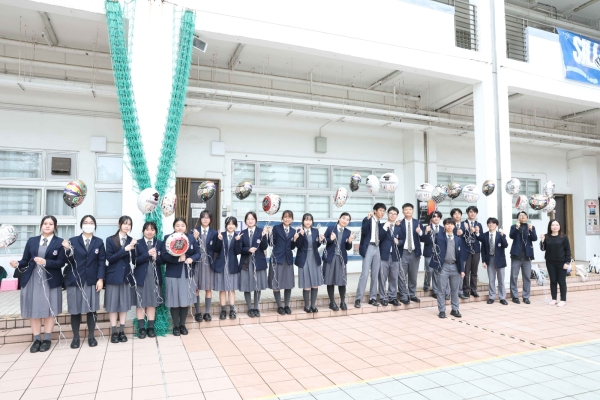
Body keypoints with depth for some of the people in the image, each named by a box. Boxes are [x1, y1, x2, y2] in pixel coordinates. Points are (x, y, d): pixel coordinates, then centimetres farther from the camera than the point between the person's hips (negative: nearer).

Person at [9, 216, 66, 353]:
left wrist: (45, 262, -22)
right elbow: (26, 260, 4)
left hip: (50, 280, -3)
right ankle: (36, 339, 19)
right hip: (32, 280, 3)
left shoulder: (59, 242, -2)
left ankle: (47, 339, 17)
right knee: (33, 310, 7)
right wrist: (18, 264, -16)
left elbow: (61, 262, -9)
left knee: (49, 310, 5)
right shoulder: (32, 241, 8)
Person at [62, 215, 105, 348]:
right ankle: (76, 337, 18)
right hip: (75, 280, -1)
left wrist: (100, 279, -7)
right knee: (75, 310, 5)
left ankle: (91, 336, 18)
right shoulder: (73, 241, 3)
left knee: (92, 309, 6)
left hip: (92, 281, 1)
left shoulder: (99, 242, 6)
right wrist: (67, 250, -20)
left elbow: (102, 262, 1)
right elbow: (69, 261, -3)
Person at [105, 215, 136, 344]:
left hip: (126, 275, 3)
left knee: (124, 303, 7)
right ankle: (114, 332, 10)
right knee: (113, 304, 3)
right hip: (113, 276, -3)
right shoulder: (110, 240, -4)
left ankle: (122, 331, 15)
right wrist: (125, 249, -20)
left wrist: (132, 248, -14)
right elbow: (109, 258, -12)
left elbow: (134, 261, 2)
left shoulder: (131, 240, 5)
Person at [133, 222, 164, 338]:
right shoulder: (137, 244, 0)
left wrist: (156, 257, -17)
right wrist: (147, 254, -19)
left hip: (154, 277, 2)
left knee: (152, 302, 7)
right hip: (141, 277, -2)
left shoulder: (160, 244, 7)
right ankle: (141, 328, 11)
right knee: (140, 303, 3)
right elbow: (135, 261, -9)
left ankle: (151, 328, 15)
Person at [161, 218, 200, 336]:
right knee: (174, 302, 4)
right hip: (173, 274, -3)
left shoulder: (191, 238, 5)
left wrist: (191, 258, -14)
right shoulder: (167, 238, -4)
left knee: (185, 301, 9)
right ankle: (176, 326, 19)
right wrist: (178, 259, -22)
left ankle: (182, 325, 24)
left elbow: (198, 253, 6)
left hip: (187, 273, 3)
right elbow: (163, 255, -12)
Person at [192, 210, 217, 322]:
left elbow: (215, 249, -4)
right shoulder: (194, 231, 2)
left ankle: (207, 312, 16)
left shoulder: (214, 233, 2)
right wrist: (195, 238, -20)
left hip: (208, 262, 0)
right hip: (197, 261, 0)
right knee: (196, 288, 6)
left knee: (208, 288, 7)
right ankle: (197, 312, 18)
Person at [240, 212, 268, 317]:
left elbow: (264, 247, -7)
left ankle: (256, 308, 22)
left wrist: (263, 236, -23)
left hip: (258, 262, -1)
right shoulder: (242, 233, 4)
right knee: (246, 287, 4)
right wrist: (248, 249, -16)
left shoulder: (261, 231, -1)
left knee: (257, 287, 8)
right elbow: (240, 249, 3)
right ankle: (250, 308, 19)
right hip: (246, 263, 1)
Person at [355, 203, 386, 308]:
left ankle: (372, 298, 14)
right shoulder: (367, 219, -2)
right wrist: (368, 219, -24)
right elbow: (363, 232, -20)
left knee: (375, 275, 7)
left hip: (377, 248, 6)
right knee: (365, 273, -12)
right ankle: (358, 299, -8)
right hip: (369, 247, -6)